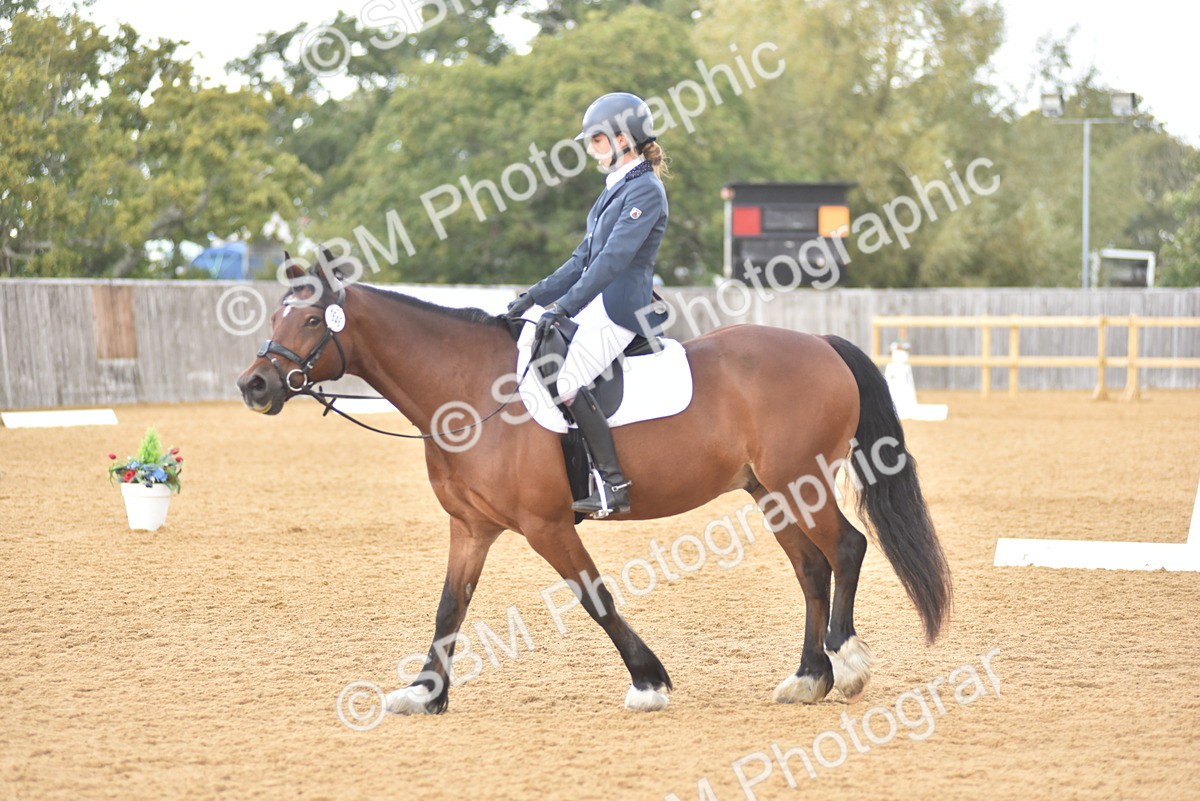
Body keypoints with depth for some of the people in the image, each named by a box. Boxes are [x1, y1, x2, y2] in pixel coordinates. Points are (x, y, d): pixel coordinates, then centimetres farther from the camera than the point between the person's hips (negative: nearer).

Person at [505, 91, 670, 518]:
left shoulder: (645, 190, -11)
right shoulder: (617, 188, 20)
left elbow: (613, 259, -21)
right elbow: (585, 257, 22)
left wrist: (563, 307, -25)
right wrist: (535, 296, 15)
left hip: (621, 307, -11)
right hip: (597, 304, 11)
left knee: (565, 380, -25)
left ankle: (614, 484, -23)